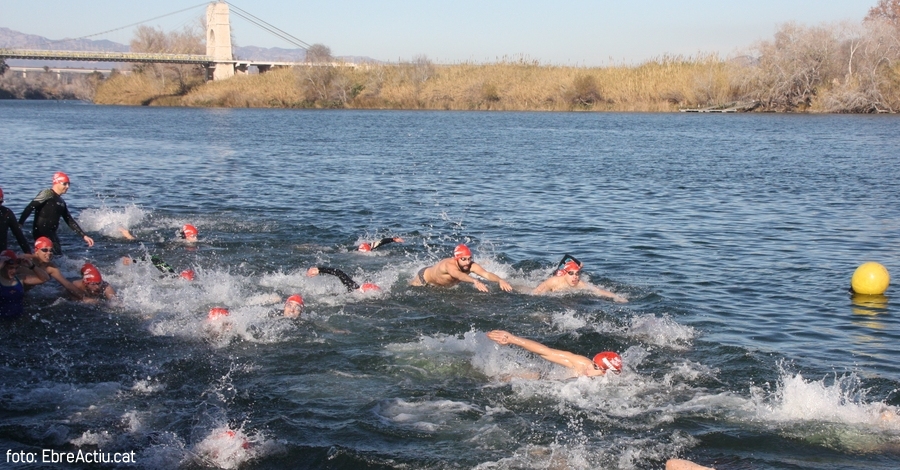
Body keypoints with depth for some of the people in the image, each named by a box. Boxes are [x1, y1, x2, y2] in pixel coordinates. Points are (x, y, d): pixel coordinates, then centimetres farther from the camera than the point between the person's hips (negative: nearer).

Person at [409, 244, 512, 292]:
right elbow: (459, 275, -69)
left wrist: (500, 280, -70)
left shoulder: (471, 265, -35)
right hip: (424, 277, -4)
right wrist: (475, 281, -87)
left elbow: (487, 274, -50)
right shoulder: (449, 265, -48)